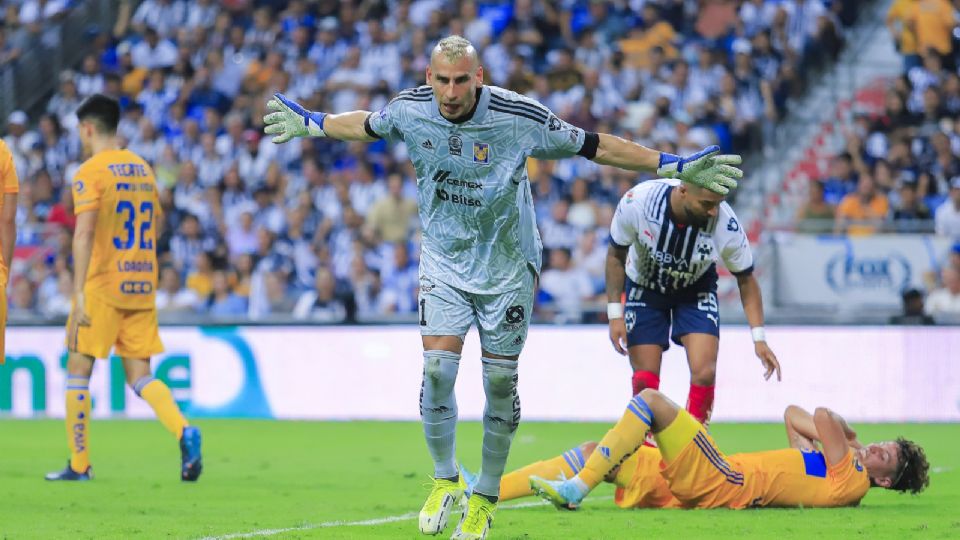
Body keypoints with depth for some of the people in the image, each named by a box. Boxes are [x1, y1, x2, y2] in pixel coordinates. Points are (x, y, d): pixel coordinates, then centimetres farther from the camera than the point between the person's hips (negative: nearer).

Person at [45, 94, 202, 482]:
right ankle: (184, 431, -19)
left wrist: (79, 294, -22)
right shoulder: (143, 169, 14)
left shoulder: (90, 172, -8)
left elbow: (83, 234, -18)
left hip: (103, 286, -6)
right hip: (142, 287, 6)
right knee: (140, 375, 7)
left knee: (78, 370, 6)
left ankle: (79, 465, 7)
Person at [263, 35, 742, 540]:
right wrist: (311, 123, 25)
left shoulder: (519, 117, -21)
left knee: (500, 382, 1)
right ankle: (444, 479, 12)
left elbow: (593, 146, -13)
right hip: (443, 260, 2)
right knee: (437, 369, -11)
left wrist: (675, 167, -14)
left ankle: (486, 498, 18)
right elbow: (367, 125, 13)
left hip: (506, 266, -2)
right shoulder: (409, 109, -12)